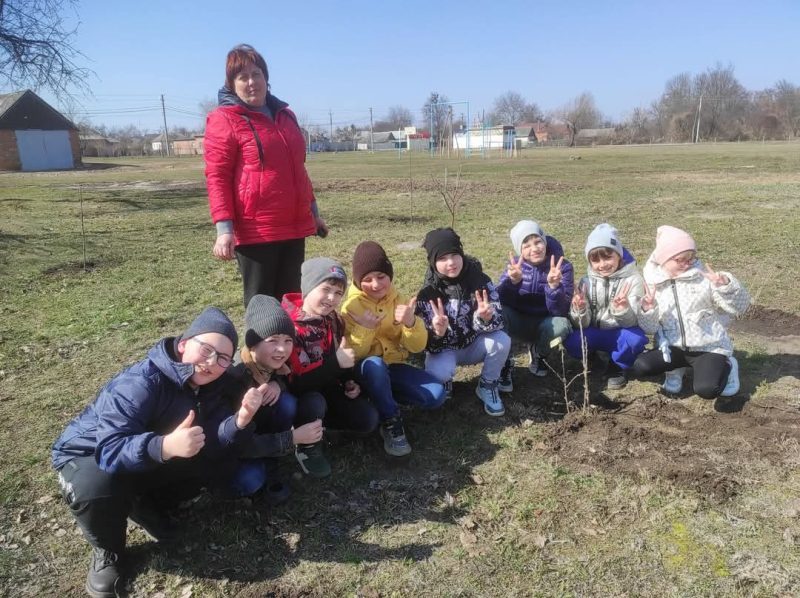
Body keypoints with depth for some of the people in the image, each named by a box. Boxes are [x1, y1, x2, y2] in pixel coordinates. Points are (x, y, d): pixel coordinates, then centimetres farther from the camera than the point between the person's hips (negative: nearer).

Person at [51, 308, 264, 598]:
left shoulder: (212, 385, -12)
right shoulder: (139, 383, -33)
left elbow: (215, 443, -20)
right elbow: (111, 448, -42)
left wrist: (240, 420, -41)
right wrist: (165, 446, -60)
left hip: (154, 458, 5)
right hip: (90, 456, -5)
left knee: (223, 463, -11)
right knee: (95, 487, -39)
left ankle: (144, 505, 8)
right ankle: (107, 550, -5)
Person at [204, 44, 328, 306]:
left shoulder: (285, 115, 17)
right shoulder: (224, 120, -3)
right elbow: (217, 177, -9)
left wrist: (313, 211, 24)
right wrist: (224, 228, -18)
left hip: (294, 227, 6)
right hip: (255, 231, -6)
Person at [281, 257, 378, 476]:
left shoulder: (333, 320, -2)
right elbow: (294, 381, -33)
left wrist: (349, 382, -1)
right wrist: (335, 362, -36)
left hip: (327, 387, 7)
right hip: (296, 395, -6)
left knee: (368, 421, -6)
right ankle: (308, 447, -9)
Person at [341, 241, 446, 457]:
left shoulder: (399, 301, 0)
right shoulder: (352, 306, -10)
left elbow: (417, 347, -6)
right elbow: (351, 355, -15)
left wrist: (411, 323, -26)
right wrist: (364, 329, -31)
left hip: (393, 367, 4)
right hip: (365, 370, -3)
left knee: (436, 395, -18)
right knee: (374, 364, -40)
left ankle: (383, 396, 2)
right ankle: (391, 422, -21)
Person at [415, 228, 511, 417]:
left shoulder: (480, 280, -16)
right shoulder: (428, 293, -19)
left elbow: (498, 321, -19)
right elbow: (427, 342, -18)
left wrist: (486, 318, -43)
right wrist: (438, 332, -42)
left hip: (475, 344, 2)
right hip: (444, 348, -2)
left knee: (502, 341, -29)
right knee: (437, 372, -34)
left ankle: (487, 386, -1)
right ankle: (444, 385, 5)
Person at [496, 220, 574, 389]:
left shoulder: (563, 266, -14)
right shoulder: (515, 264, -9)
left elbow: (561, 311, -22)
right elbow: (500, 301, -20)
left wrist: (554, 285, -39)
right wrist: (513, 280, -38)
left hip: (545, 324, 0)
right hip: (518, 323, 0)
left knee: (561, 324, -33)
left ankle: (538, 353, 0)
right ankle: (502, 364, -12)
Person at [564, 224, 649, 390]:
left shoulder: (632, 279, -14)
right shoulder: (587, 281, -7)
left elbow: (632, 322, -20)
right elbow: (581, 324, -11)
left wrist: (623, 310, -43)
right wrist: (580, 310, -34)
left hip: (620, 334, -1)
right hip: (594, 335, 1)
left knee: (636, 338, -35)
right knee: (571, 341, -29)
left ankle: (617, 367, -3)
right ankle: (590, 356, 7)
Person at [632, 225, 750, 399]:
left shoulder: (704, 277, -5)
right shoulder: (653, 283, -1)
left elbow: (740, 307, -6)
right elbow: (649, 328, -2)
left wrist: (726, 286, -25)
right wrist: (647, 310, -24)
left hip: (709, 347, -2)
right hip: (673, 348, 2)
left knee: (706, 390, -25)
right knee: (641, 367, -23)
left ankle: (726, 365, 10)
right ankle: (677, 367, 10)